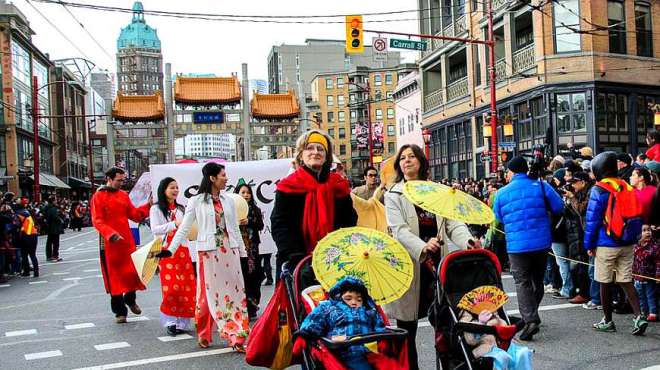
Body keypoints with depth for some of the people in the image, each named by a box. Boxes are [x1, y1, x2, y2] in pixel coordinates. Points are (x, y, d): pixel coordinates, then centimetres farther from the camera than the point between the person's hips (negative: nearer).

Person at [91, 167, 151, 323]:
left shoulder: (124, 195, 10)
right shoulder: (98, 197, -4)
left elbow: (134, 214, 10)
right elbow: (97, 221, -12)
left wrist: (148, 205, -2)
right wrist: (111, 234, -26)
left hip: (127, 241, 4)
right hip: (109, 242, -4)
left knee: (132, 271, 2)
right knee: (114, 276, 4)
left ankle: (130, 299, 30)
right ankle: (120, 311, 14)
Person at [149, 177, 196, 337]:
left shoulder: (181, 208, 16)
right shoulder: (156, 209, 3)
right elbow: (155, 229, -9)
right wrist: (174, 224, -18)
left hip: (182, 250, 4)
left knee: (186, 286, -2)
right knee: (171, 287, -9)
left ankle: (182, 322, 7)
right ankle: (170, 322, 3)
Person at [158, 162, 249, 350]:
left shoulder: (228, 201, 11)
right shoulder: (196, 201, -1)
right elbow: (184, 228, -3)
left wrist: (243, 253, 14)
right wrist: (170, 250, -12)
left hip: (230, 251, 4)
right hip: (208, 252, -4)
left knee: (234, 291, 2)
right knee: (208, 293, 1)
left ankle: (237, 337, 7)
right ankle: (204, 335, 15)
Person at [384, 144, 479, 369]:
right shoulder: (393, 195, 3)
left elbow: (453, 223, 2)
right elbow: (399, 230, -13)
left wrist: (468, 242, -21)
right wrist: (423, 247, -32)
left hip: (437, 264, 2)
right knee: (407, 329, 7)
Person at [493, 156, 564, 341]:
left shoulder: (502, 193, -2)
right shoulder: (541, 186, -3)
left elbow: (498, 218, 9)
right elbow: (558, 208, -3)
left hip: (517, 245, -2)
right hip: (541, 242, 2)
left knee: (522, 282, 1)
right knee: (537, 280, 18)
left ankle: (530, 319, -15)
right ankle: (530, 315, 29)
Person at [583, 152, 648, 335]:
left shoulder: (599, 190, -12)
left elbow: (592, 220, -12)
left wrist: (589, 244, -4)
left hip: (606, 245, -5)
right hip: (627, 244, 5)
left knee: (605, 283, 6)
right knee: (626, 281, 10)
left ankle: (607, 321, 15)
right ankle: (638, 316, -2)